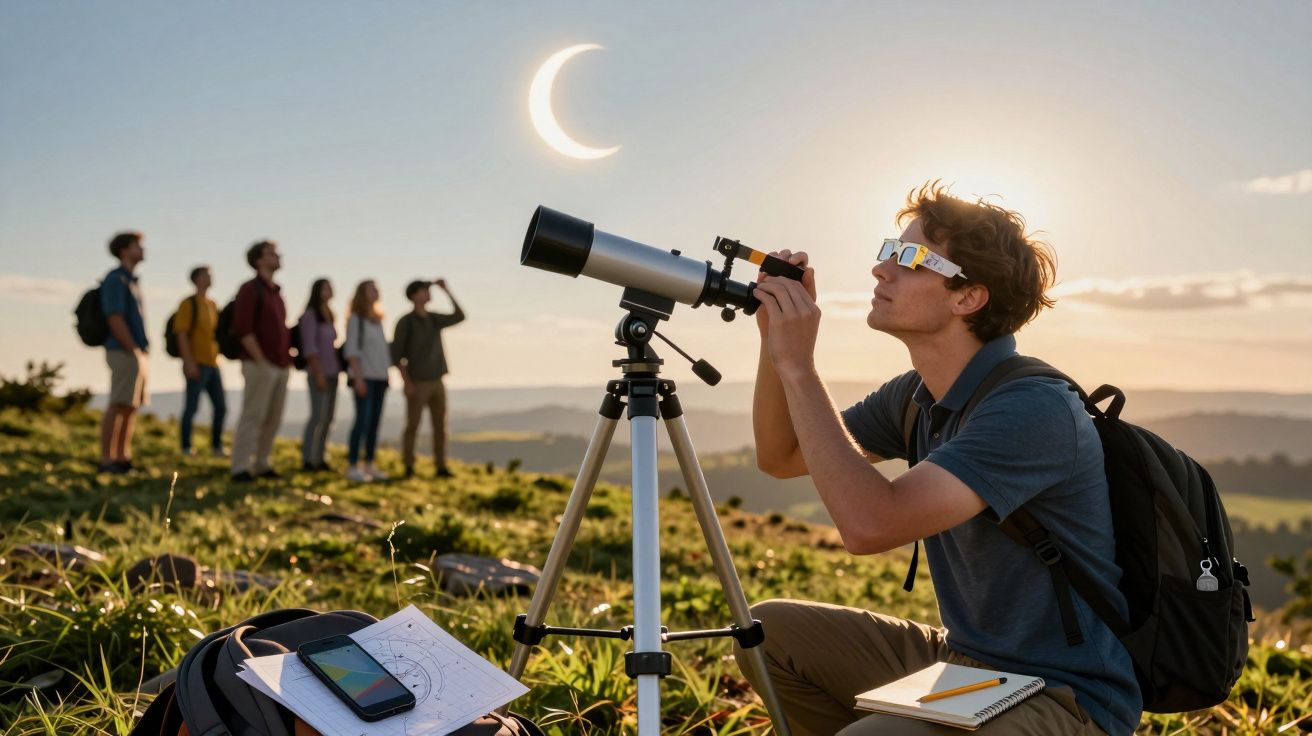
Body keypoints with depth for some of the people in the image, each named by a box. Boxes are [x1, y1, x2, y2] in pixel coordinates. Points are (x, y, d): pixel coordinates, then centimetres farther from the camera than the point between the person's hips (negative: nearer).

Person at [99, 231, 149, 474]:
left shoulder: (131, 280, 19)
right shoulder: (116, 279, -10)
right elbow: (115, 319, -17)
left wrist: (143, 353, 14)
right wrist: (135, 351, -18)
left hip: (137, 354, 9)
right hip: (124, 353, -9)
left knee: (132, 407, 9)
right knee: (118, 406, -9)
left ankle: (122, 459, 12)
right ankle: (107, 461, -6)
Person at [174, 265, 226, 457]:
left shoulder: (212, 305, 16)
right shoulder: (188, 304, -5)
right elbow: (182, 335, -11)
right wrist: (189, 362, -18)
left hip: (213, 364, 7)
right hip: (197, 365, -7)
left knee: (221, 406, 8)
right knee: (192, 406, -3)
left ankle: (216, 445, 18)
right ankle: (186, 447, 5)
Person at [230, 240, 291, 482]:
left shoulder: (276, 292, 19)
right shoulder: (250, 289, -4)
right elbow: (242, 328, -13)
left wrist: (287, 358, 12)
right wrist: (261, 361, -16)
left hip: (280, 367, 7)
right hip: (260, 365, -7)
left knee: (273, 419, 7)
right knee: (253, 416, -8)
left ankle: (262, 464, 14)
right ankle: (241, 468, -4)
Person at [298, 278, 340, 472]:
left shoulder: (328, 316, 16)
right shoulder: (310, 315, -6)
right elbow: (309, 346, -12)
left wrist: (336, 371, 10)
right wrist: (318, 374, -18)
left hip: (331, 372, 7)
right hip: (318, 372, -7)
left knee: (327, 417, 5)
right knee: (318, 416, -12)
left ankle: (319, 458, 10)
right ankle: (307, 459, -9)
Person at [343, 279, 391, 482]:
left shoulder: (377, 319, 17)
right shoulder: (355, 319, -4)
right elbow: (352, 350, -10)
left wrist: (386, 376, 12)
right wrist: (358, 378, -17)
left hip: (380, 376, 7)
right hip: (364, 376, -7)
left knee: (375, 421, 6)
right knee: (363, 419, -11)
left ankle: (368, 465, 11)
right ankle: (352, 467, -8)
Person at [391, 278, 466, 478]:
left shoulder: (434, 319, 11)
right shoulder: (405, 322, -8)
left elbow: (460, 317, 3)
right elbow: (396, 355, -9)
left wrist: (446, 290, -1)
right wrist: (407, 383, -17)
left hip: (437, 383, 5)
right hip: (417, 384, -5)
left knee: (440, 426, 2)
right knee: (412, 427, -3)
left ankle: (441, 467, 8)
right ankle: (409, 468, 6)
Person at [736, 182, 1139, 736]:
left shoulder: (1034, 408, -24)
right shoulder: (915, 396, 3)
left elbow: (869, 525, -34)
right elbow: (781, 458, 11)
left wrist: (798, 367, -26)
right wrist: (775, 341, -4)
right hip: (960, 654, 8)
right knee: (769, 630, 4)